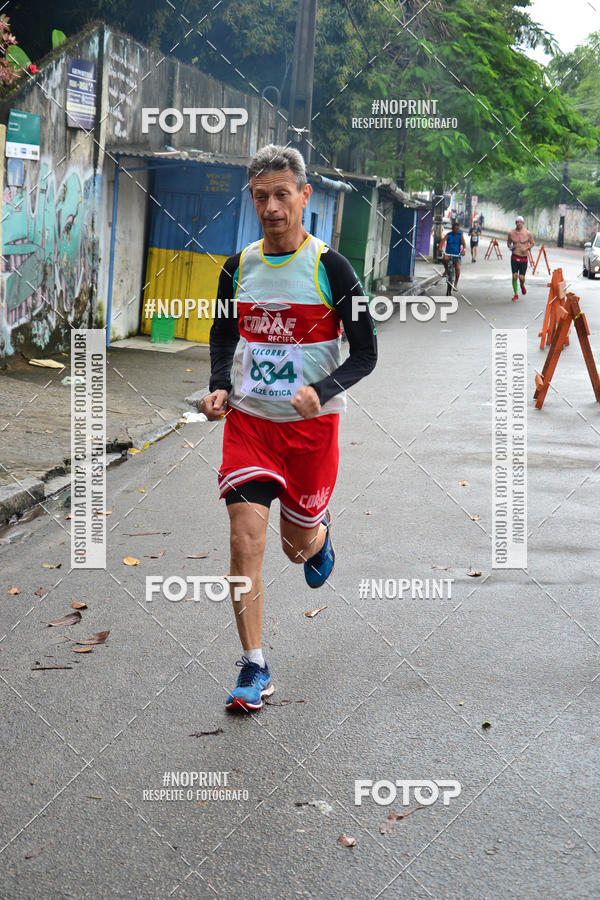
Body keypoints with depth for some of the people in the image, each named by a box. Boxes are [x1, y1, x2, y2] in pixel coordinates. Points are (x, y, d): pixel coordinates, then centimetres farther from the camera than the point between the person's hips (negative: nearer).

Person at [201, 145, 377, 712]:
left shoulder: (329, 268, -8)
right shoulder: (239, 268, 2)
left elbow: (366, 353, -5)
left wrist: (321, 392, -22)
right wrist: (218, 388, -2)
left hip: (312, 425, -2)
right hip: (249, 419, 2)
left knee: (297, 546, 11)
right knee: (245, 540, -11)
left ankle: (319, 537, 51)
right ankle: (254, 669, 0)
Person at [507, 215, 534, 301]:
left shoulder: (528, 233, -6)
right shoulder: (511, 233, -1)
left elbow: (532, 243, 7)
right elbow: (508, 242, 15)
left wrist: (527, 248, -11)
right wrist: (510, 247, -7)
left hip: (524, 258, -1)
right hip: (514, 258, 1)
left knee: (521, 277, -5)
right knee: (514, 276, -4)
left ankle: (522, 285, 32)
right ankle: (515, 294, 11)